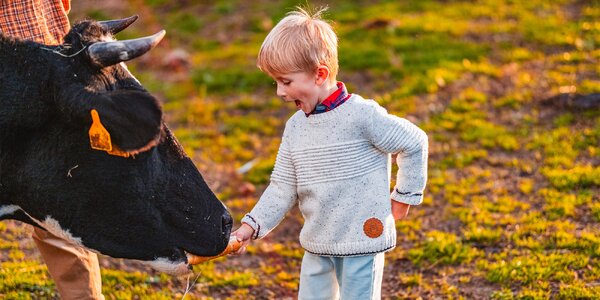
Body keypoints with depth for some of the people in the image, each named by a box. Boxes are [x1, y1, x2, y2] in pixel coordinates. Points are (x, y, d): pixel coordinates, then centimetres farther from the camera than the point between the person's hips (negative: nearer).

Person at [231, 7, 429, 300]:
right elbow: (282, 188, 7)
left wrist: (404, 196, -1)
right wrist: (252, 225, -5)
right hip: (317, 244, 7)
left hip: (362, 241, -7)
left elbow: (414, 143, -8)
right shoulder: (295, 126, 4)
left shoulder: (361, 115, -17)